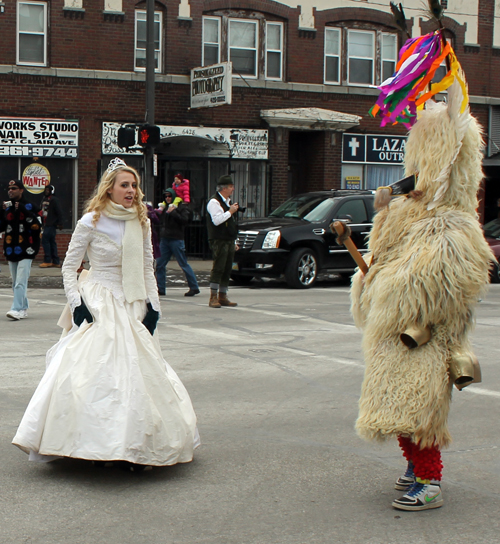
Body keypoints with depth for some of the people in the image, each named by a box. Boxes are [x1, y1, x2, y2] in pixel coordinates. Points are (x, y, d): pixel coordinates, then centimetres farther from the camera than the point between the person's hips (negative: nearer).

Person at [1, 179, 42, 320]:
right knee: (16, 283, 10)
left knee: (20, 282, -14)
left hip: (26, 250, -6)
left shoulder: (30, 207, -3)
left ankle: (17, 309, -17)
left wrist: (24, 211, -18)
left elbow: (37, 226, -14)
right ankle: (23, 309, 19)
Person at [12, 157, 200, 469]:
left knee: (139, 371, 2)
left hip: (133, 307, 5)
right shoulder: (92, 222, -5)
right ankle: (95, 445, -6)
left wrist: (153, 305, 4)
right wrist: (76, 303, -10)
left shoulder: (142, 224, 7)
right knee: (95, 370, -14)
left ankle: (135, 447, 9)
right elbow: (69, 266, 0)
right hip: (99, 306, -5)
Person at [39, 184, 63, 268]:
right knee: (52, 242, 9)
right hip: (46, 224, 9)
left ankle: (47, 261, -8)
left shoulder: (54, 200, -9)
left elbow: (59, 212, -13)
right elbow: (42, 211, 21)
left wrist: (59, 223, -16)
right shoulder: (44, 199, 16)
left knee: (45, 240, -12)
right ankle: (56, 262, 13)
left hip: (51, 225, -9)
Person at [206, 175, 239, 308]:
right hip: (219, 241, -9)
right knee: (218, 268, -10)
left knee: (227, 269, 8)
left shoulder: (228, 202, 21)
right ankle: (213, 298, -6)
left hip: (229, 241, 9)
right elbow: (217, 220, -22)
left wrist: (234, 241, 22)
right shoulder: (214, 202, -10)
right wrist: (230, 212, -13)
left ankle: (222, 296, 13)